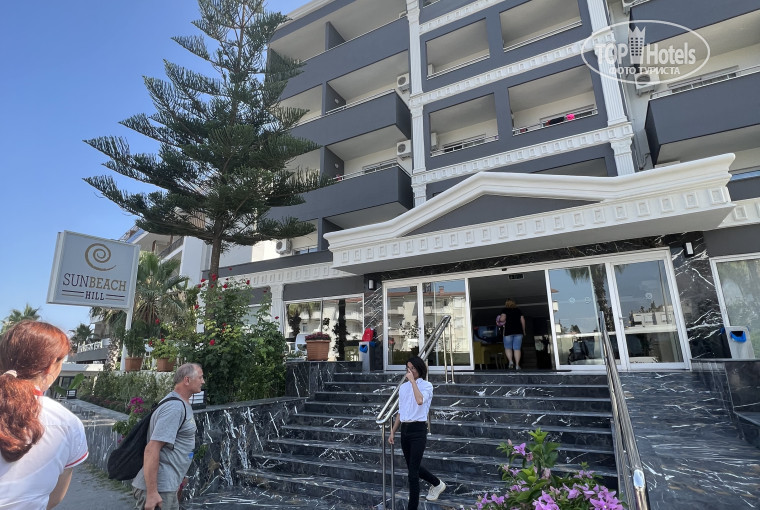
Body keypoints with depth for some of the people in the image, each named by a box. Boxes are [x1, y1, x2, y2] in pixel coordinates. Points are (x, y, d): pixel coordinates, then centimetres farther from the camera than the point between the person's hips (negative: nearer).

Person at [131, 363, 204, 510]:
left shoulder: (182, 404, 11)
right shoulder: (175, 408, -22)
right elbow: (152, 449, -26)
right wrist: (152, 493, -26)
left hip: (167, 486, 10)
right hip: (158, 489, -10)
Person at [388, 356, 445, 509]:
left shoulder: (426, 385, -8)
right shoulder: (403, 387, 9)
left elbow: (420, 400, -30)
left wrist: (413, 381, -24)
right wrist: (393, 432, 14)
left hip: (418, 430, -7)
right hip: (405, 429, 7)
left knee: (413, 472, -3)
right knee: (413, 467, 18)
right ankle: (437, 483, 44)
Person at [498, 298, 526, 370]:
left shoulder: (504, 310, 3)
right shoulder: (518, 310, 14)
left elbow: (502, 319, -11)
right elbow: (523, 320, 10)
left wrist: (499, 319, 11)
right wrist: (523, 331, 16)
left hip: (508, 331, -2)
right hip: (518, 331, 3)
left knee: (508, 348, 10)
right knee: (517, 348, 2)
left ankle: (511, 361, -10)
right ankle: (517, 365, -4)